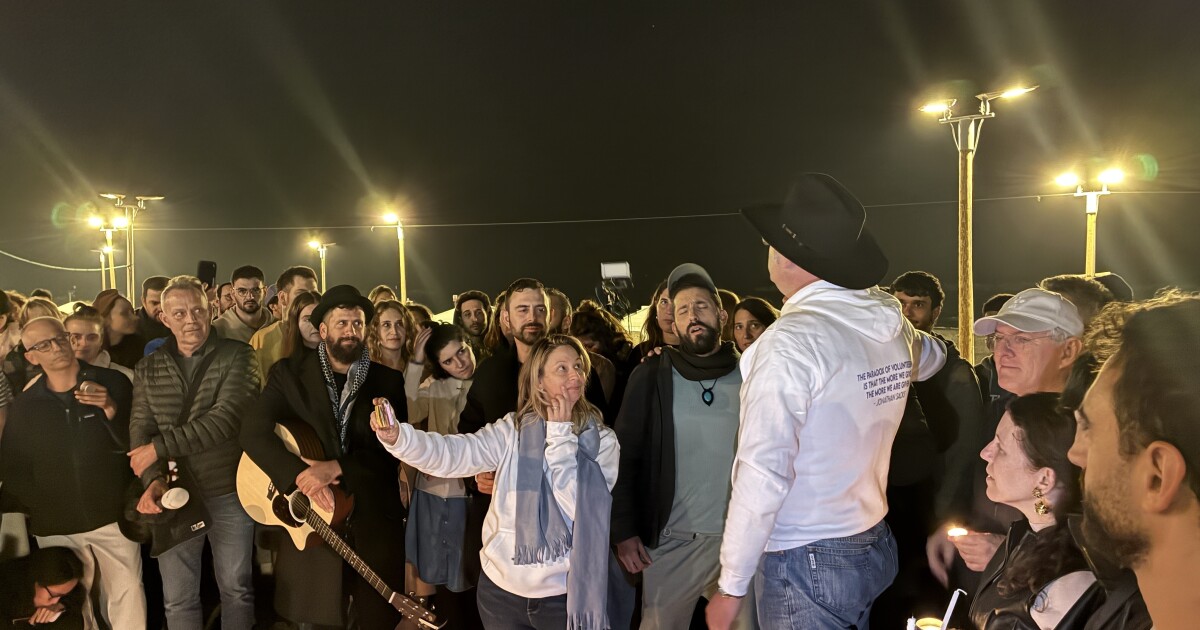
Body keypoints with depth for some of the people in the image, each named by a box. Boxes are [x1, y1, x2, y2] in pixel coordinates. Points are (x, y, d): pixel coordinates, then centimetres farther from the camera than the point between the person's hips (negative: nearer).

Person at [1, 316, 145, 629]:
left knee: (128, 599, -2)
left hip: (112, 517, -2)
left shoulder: (112, 383, -2)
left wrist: (111, 410, -20)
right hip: (55, 528, 3)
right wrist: (38, 507, -2)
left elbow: (134, 443, -4)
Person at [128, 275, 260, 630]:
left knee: (236, 589, 11)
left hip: (230, 494, -3)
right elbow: (140, 429, -1)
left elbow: (225, 419, -19)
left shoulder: (237, 357, -7)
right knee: (178, 600, 13)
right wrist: (153, 480, -18)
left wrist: (159, 447, -18)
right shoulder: (148, 369, 5)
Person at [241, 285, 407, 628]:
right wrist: (302, 475, -21)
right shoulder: (290, 373, 0)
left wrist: (336, 467, -19)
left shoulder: (388, 381, 1)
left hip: (374, 521, 1)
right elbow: (253, 432, -9)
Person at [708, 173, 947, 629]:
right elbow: (931, 357, 25)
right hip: (874, 547, 8)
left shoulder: (791, 341, -23)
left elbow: (762, 475, -25)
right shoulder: (891, 323, 0)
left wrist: (731, 588, -17)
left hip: (806, 564, -8)